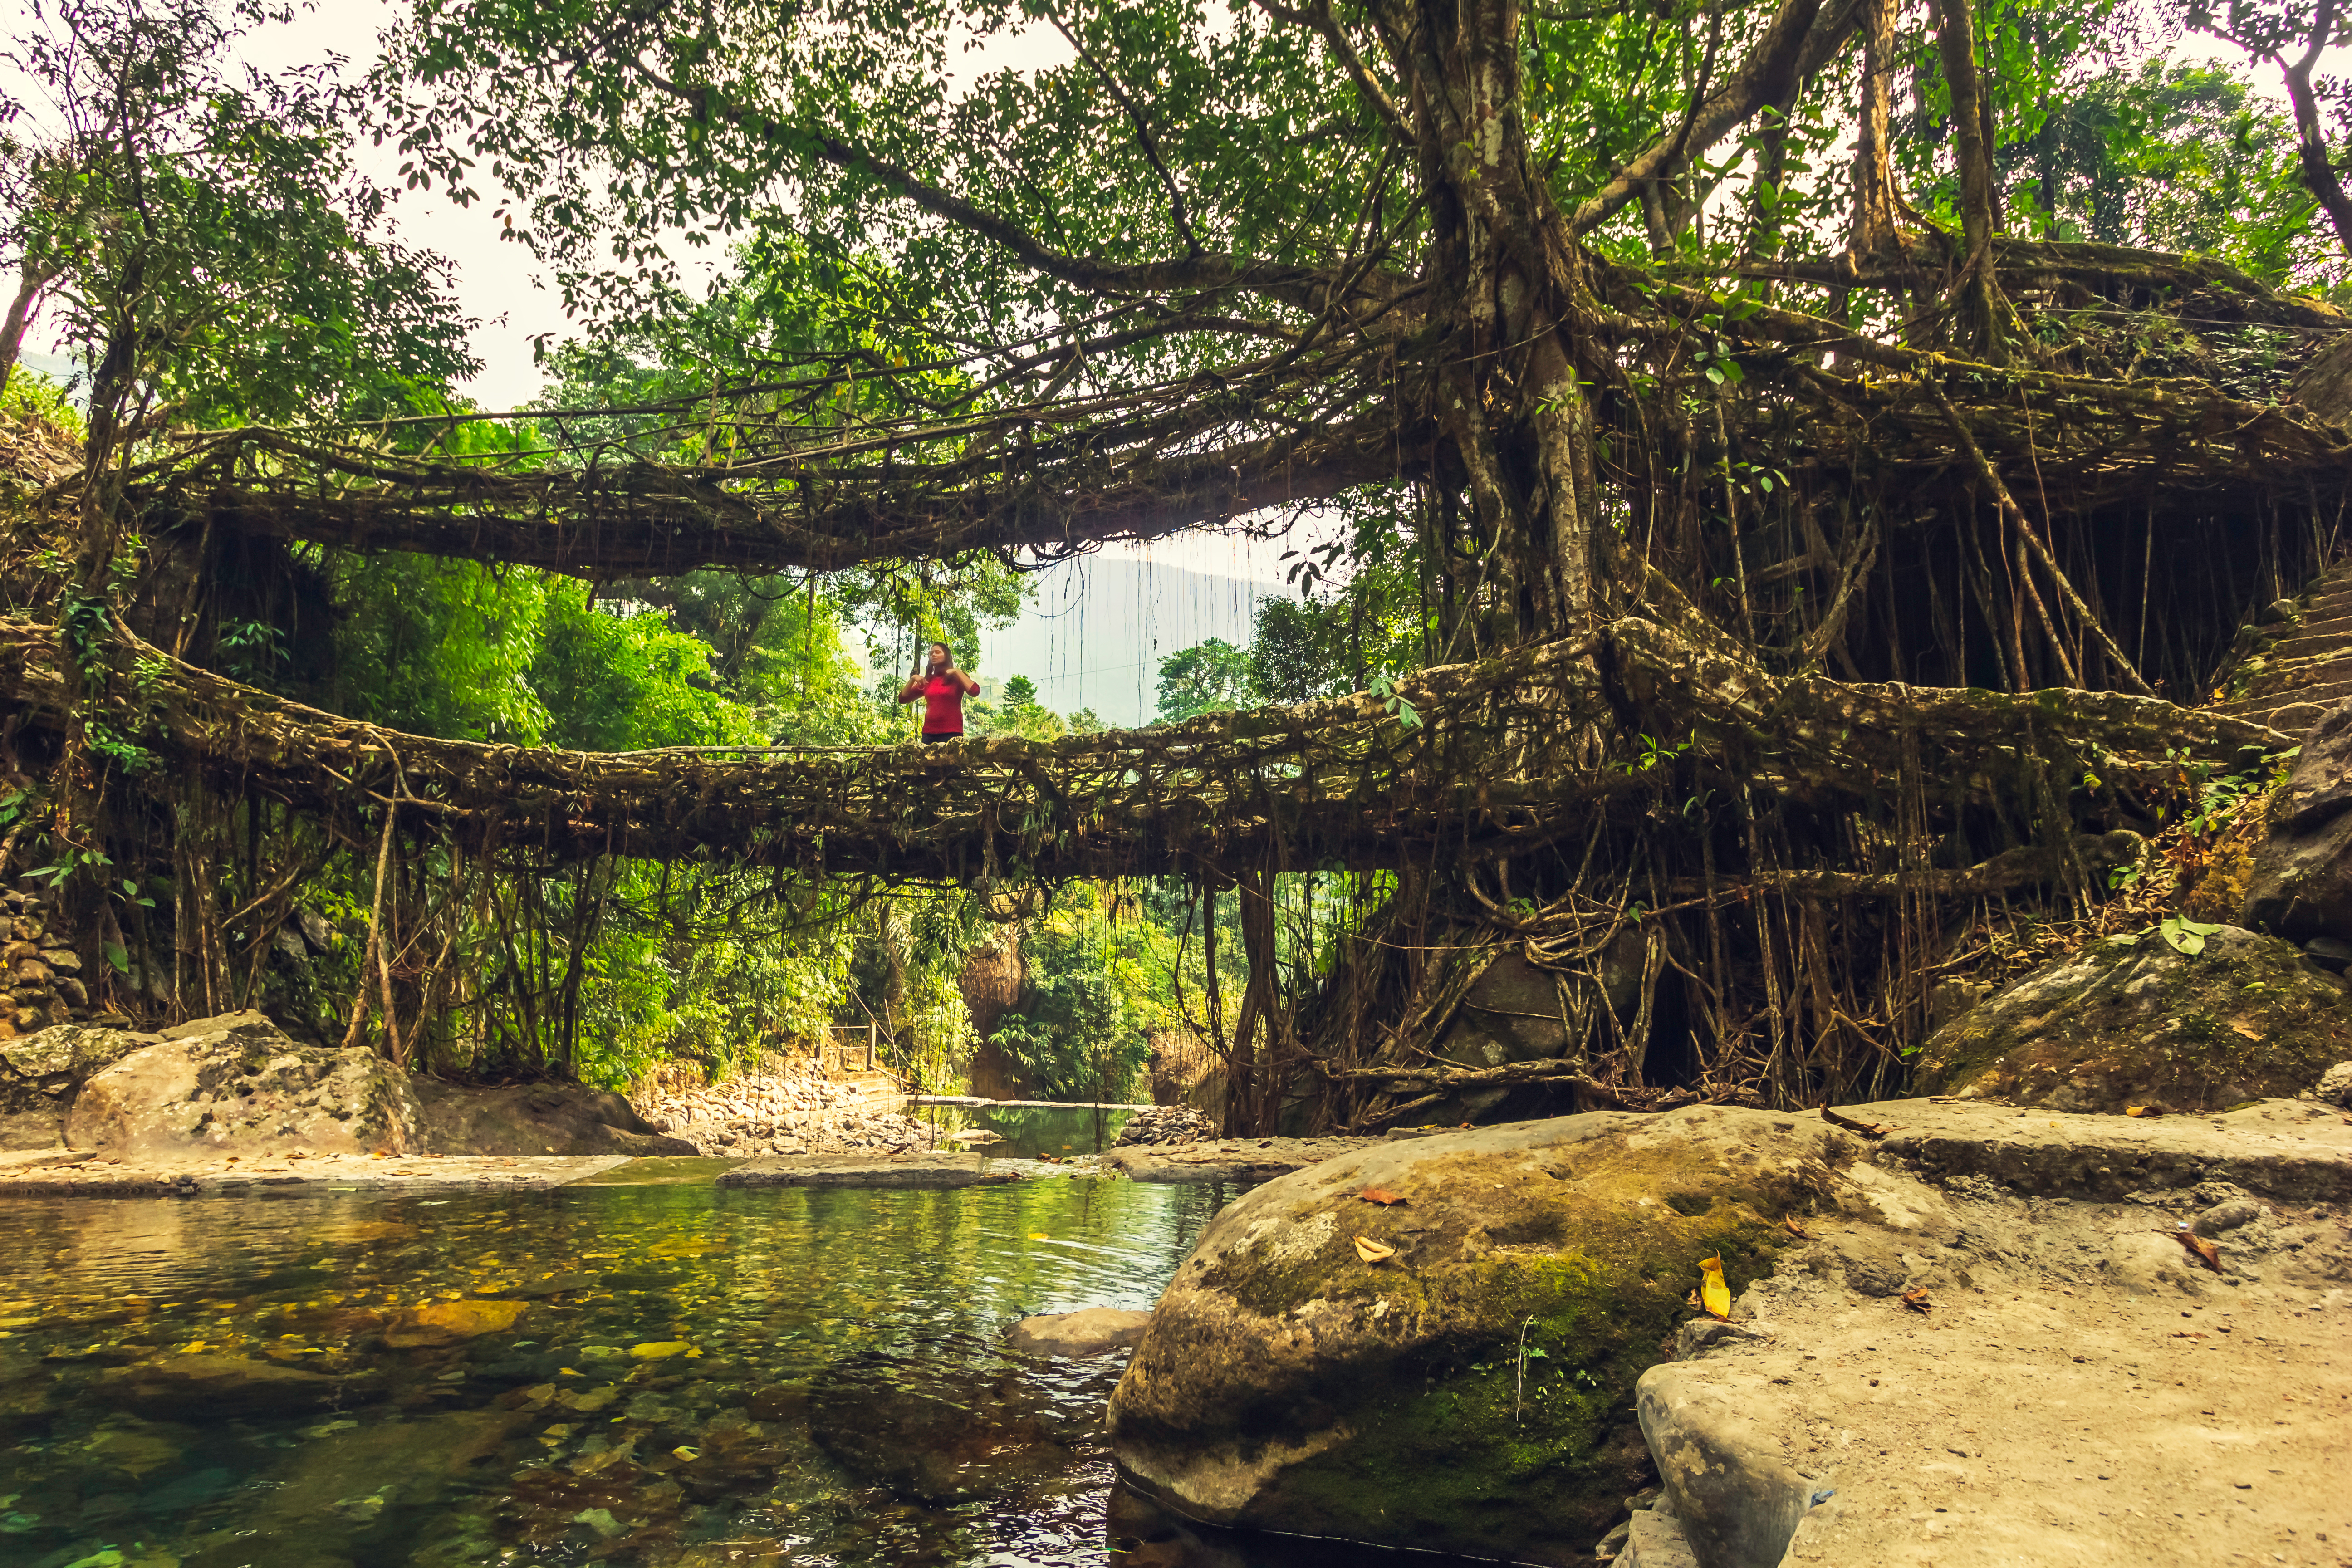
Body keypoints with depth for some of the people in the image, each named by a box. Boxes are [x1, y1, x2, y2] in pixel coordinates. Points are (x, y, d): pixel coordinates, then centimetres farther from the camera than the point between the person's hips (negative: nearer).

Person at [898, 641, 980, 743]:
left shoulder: (957, 677, 3)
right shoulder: (927, 681, 15)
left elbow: (975, 691, -16)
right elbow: (903, 698, 14)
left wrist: (957, 672, -12)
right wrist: (912, 679, 0)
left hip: (951, 734, -4)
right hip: (929, 734, 4)